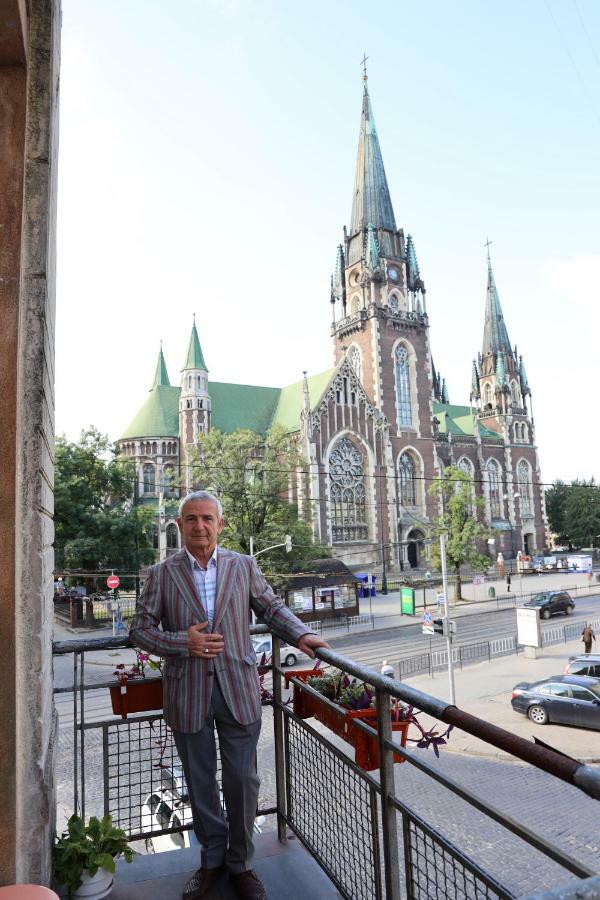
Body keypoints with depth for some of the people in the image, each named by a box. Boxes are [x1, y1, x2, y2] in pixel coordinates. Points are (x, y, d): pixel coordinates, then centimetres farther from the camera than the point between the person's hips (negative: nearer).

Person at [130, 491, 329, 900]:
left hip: (238, 689, 0)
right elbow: (140, 628, -1)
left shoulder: (244, 566, 1)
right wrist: (182, 642, -17)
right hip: (188, 694, 0)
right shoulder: (162, 573, -2)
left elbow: (272, 607, 8)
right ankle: (212, 858, 40)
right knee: (200, 782, 17)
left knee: (242, 780, 9)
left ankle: (241, 863, 32)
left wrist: (301, 634, -8)